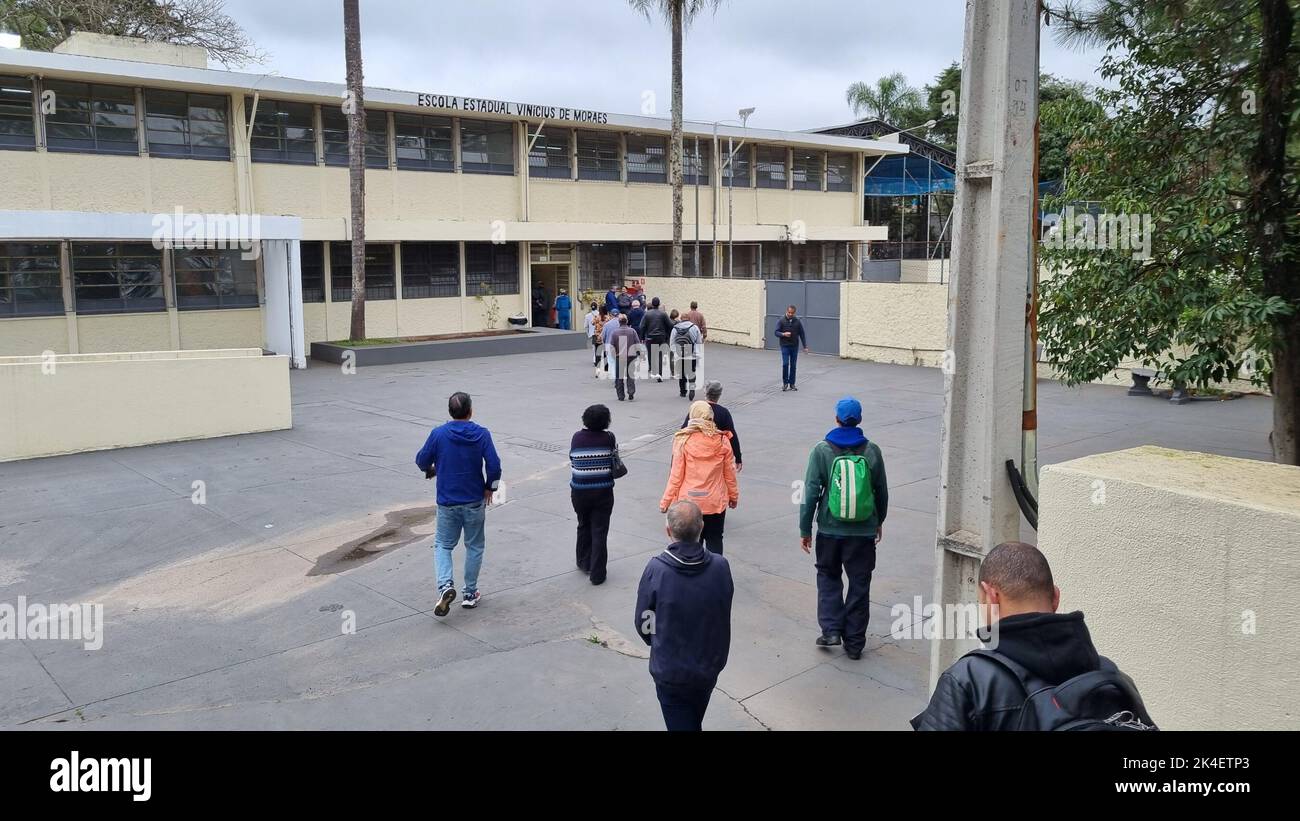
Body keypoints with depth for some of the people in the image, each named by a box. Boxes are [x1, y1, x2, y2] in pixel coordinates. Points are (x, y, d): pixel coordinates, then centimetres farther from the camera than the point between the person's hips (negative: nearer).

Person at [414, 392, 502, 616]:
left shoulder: (438, 434, -9)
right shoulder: (482, 434, -9)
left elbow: (422, 461, -1)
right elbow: (494, 466, -13)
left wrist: (431, 470, 22)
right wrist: (489, 488, 4)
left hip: (447, 502, 0)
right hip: (475, 501, 0)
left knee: (443, 545, 15)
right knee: (474, 546, 15)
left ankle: (445, 584, -8)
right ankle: (470, 594, 20)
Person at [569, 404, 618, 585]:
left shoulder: (577, 438, -5)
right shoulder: (609, 438, -10)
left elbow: (572, 462, 3)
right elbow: (615, 460, 1)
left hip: (580, 491, 2)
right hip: (603, 491, -2)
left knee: (584, 526, 23)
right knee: (600, 532, 4)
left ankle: (584, 563, 35)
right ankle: (597, 574, 4)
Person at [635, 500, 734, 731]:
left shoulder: (656, 569, -23)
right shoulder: (720, 567, -17)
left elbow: (644, 623, -10)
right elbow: (723, 617, -4)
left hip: (670, 671, -3)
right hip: (709, 667, 3)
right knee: (695, 722, 28)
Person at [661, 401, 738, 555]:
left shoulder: (683, 440, -11)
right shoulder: (722, 441, -5)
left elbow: (676, 475, -9)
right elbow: (729, 473, 2)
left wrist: (666, 501, 0)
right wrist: (733, 496, 17)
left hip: (689, 501, -1)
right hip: (716, 502, 1)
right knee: (715, 540, 12)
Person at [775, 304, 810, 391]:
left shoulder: (797, 321, 2)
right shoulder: (781, 321, -5)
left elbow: (802, 334, 6)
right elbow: (776, 332, -6)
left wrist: (805, 346, 3)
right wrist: (783, 334, -27)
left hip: (795, 347, 2)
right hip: (785, 346, -2)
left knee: (793, 365, 4)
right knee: (785, 364, -12)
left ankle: (792, 384, 12)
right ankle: (785, 383, 3)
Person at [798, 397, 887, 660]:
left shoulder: (822, 450, -8)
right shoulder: (872, 451, -4)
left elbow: (811, 492, -9)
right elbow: (881, 491, 6)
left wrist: (805, 529, -1)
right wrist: (879, 521, 22)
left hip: (830, 529, -1)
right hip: (864, 531, 1)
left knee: (828, 577, 19)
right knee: (859, 584, 11)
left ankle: (831, 630, 9)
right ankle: (854, 643, 16)